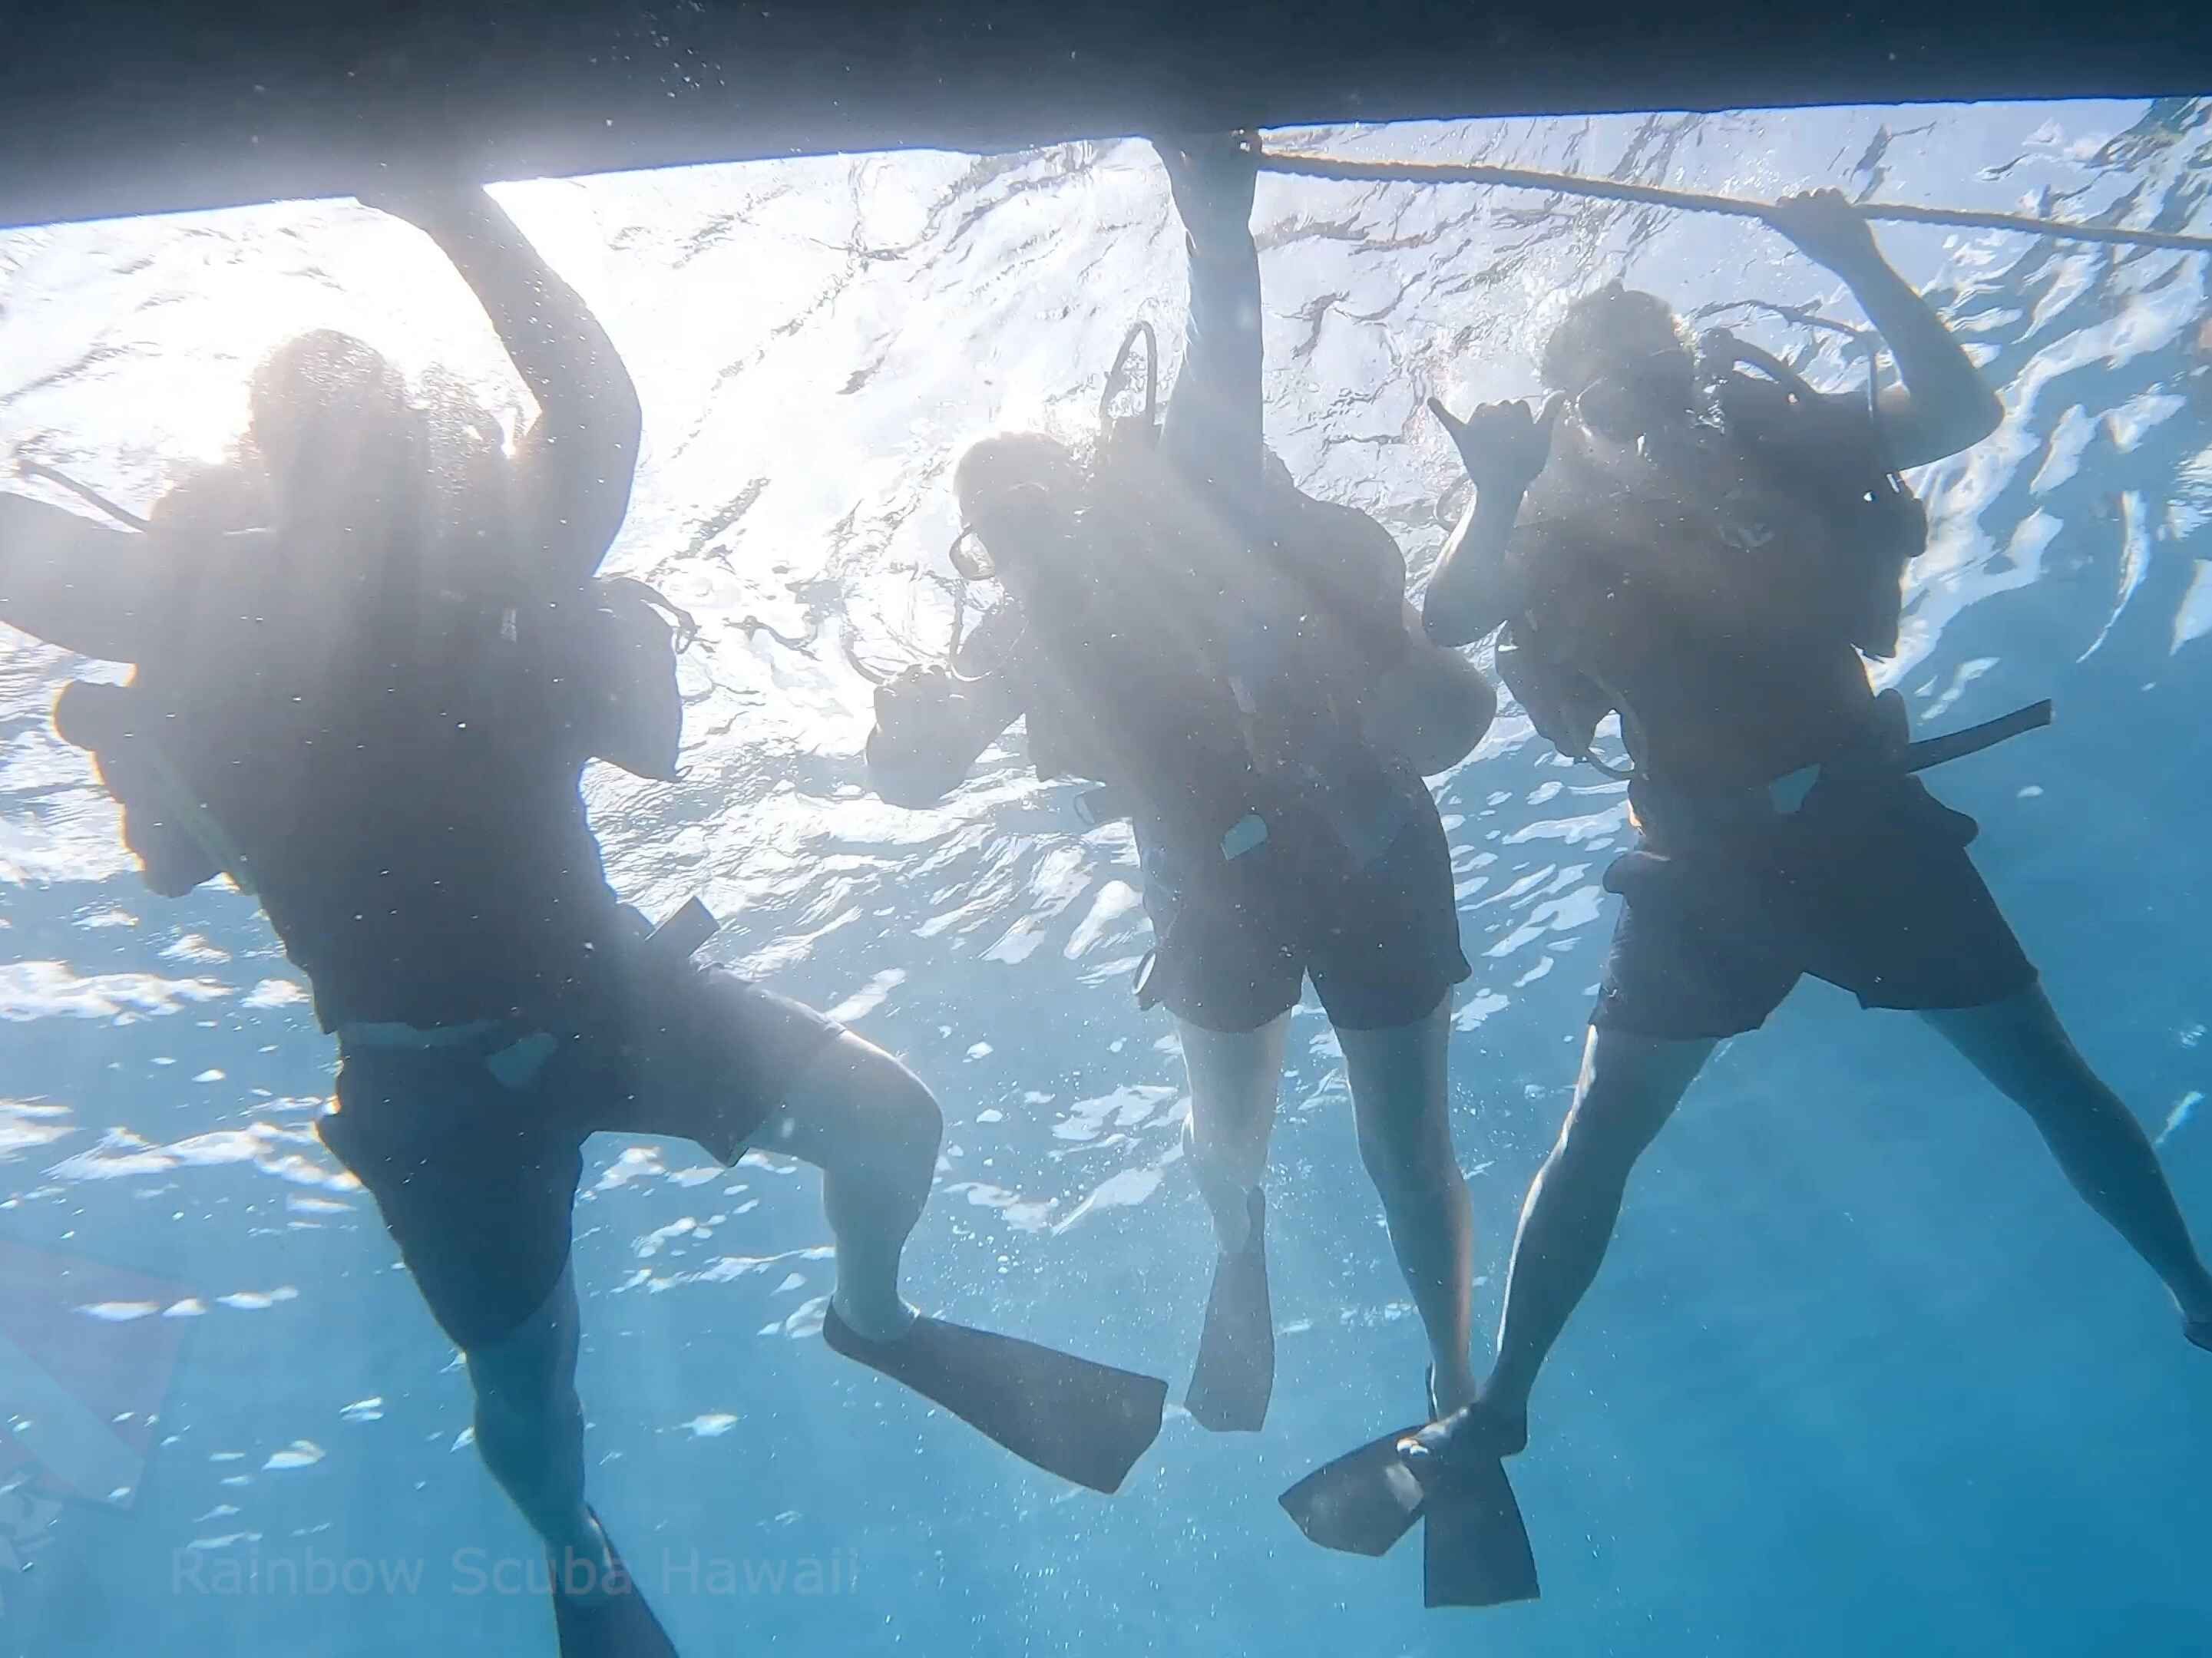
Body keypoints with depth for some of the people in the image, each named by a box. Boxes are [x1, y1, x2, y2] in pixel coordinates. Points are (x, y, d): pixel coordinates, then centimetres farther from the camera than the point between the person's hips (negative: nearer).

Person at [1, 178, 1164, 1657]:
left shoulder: (498, 557, -6)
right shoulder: (202, 596, -2)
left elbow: (601, 418, -23)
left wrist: (456, 215, -30)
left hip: (603, 990, 0)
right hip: (426, 1080, 0)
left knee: (891, 1123, -12)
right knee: (522, 1374, 13)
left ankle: (874, 1317, 23)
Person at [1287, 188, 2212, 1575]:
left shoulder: (1779, 437, 5)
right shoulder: (1559, 509, 3)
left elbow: (1967, 412, 0)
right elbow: (1449, 618, -10)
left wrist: (1863, 270, -8)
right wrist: (1501, 491, -21)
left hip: (1867, 814, 1)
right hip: (1708, 861, -1)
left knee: (2046, 1073, 9)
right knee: (1603, 1134, -2)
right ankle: (1498, 1408, 9)